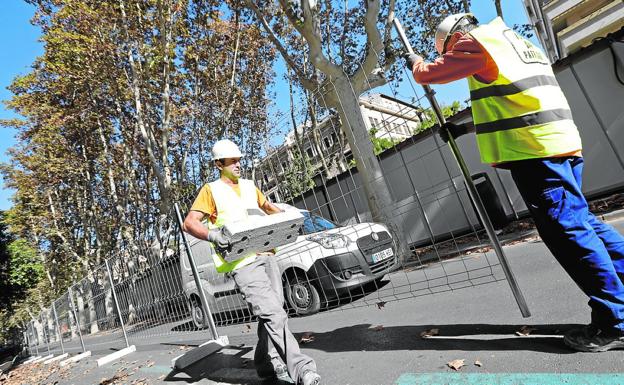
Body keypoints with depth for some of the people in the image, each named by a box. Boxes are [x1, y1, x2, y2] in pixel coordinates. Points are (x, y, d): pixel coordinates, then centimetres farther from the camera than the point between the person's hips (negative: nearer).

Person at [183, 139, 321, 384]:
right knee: (274, 315, -15)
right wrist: (212, 235, -25)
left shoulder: (249, 186, 19)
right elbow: (189, 223, -5)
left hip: (265, 255, 7)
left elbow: (268, 207, 32)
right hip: (242, 262, -6)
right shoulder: (211, 190, 2)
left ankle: (267, 363, 29)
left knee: (271, 313, 10)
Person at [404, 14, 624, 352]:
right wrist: (464, 128, 30)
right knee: (579, 221, 14)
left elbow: (430, 73, 4)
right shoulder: (515, 42, 28)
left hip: (534, 150, -10)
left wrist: (414, 62, 26)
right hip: (559, 143, 10)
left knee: (567, 230, -7)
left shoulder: (475, 41, -1)